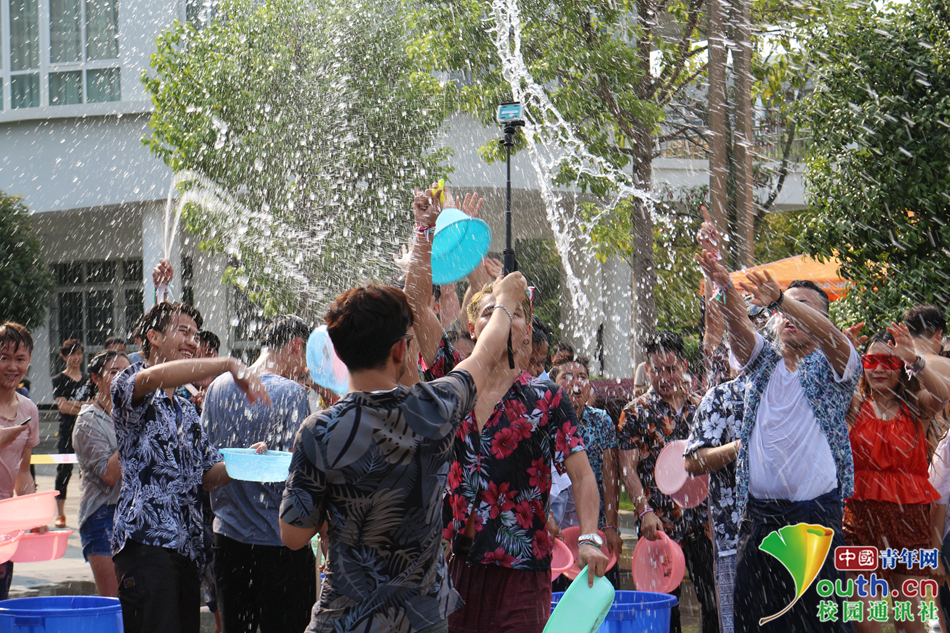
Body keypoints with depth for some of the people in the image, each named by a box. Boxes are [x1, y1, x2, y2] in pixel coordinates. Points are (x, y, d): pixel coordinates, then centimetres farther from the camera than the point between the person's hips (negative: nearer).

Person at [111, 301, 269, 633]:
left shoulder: (187, 411, 26)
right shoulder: (127, 384, 1)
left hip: (187, 549, 8)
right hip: (146, 542, -8)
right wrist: (229, 365, -26)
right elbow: (154, 377, -24)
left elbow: (208, 474, 22)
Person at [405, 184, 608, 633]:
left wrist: (589, 537, -20)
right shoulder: (454, 380, 8)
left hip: (521, 568, -2)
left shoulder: (546, 399, 2)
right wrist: (425, 230, -5)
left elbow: (581, 475, -4)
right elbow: (415, 303, 1)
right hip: (454, 561, 2)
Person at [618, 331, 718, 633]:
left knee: (715, 600, 1)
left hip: (701, 519, 3)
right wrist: (645, 510, -16)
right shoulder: (635, 412, 2)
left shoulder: (699, 408, 12)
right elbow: (627, 467, -3)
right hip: (659, 524, -3)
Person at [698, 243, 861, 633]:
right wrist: (724, 286, -27)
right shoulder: (763, 363, 14)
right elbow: (738, 325, -5)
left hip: (817, 516, -3)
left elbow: (829, 336, -18)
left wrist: (781, 297, -35)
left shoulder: (830, 367, 5)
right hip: (759, 515, 3)